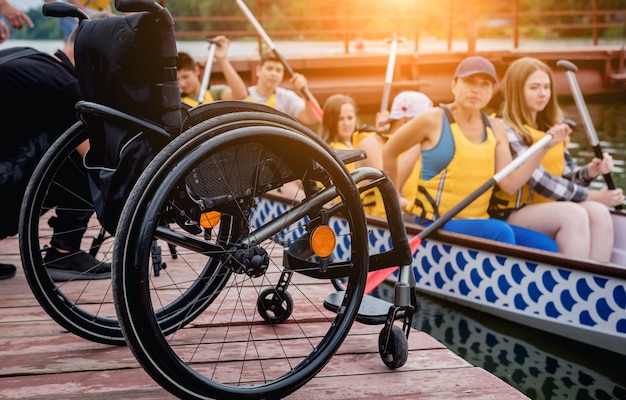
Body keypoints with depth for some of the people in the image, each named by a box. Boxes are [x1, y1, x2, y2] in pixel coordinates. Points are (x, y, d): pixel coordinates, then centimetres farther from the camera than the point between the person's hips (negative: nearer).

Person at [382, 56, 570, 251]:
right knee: (500, 233, -31)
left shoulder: (495, 129, 10)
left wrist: (545, 146, -4)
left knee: (546, 246, -12)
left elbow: (509, 184, 1)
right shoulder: (434, 120, -5)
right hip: (435, 224, -6)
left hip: (479, 220, 6)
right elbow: (389, 152, 7)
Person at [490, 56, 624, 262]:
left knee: (599, 213, -22)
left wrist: (589, 172, -10)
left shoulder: (552, 129, 15)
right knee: (574, 214, -31)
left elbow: (566, 177, 13)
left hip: (551, 211, 6)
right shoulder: (506, 131, -9)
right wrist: (593, 196, -14)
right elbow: (540, 181, -16)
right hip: (513, 214, -6)